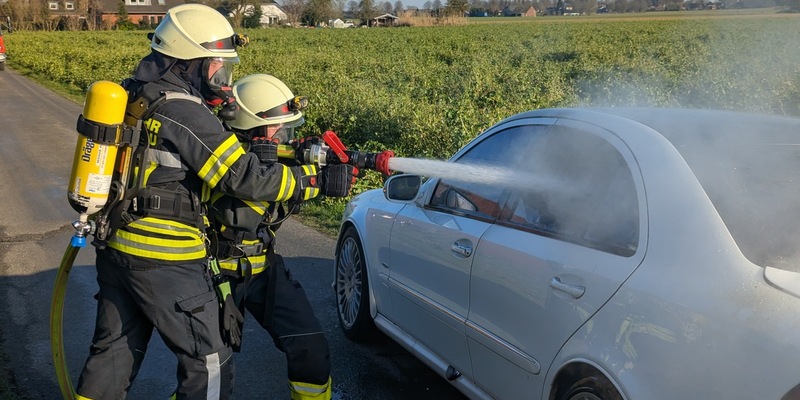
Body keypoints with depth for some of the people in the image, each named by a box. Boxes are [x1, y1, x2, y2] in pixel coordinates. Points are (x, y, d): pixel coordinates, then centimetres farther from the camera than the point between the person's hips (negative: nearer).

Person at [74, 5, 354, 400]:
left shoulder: (135, 95, 7)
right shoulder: (184, 112, -19)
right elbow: (244, 177, -19)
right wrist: (316, 180, -13)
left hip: (116, 248, 9)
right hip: (165, 261, -9)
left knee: (114, 349, 21)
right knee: (209, 361, 5)